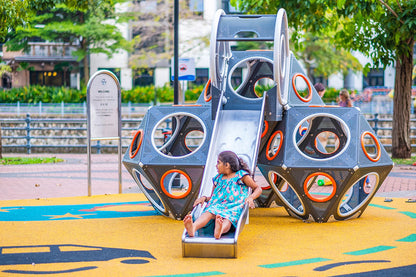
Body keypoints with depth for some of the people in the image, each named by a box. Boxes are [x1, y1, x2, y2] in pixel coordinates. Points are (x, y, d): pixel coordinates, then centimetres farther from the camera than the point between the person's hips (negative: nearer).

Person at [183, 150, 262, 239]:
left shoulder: (241, 175, 14)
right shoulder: (218, 179, 27)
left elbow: (258, 188, 15)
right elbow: (212, 197, 31)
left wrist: (251, 197, -6)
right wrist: (204, 198, 7)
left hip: (234, 207, -3)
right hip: (217, 205, 3)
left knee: (227, 219, -40)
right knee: (208, 213, -34)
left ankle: (219, 231, -75)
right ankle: (193, 228, -65)